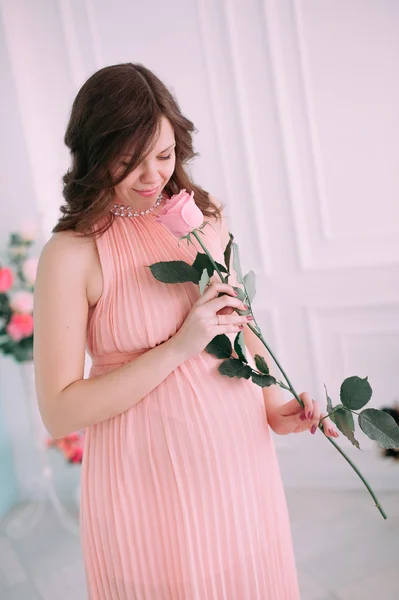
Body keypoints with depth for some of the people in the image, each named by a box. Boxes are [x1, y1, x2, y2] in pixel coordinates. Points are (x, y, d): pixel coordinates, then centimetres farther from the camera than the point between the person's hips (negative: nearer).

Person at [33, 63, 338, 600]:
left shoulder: (207, 217, 1)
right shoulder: (72, 253, -14)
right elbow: (59, 412, -16)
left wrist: (276, 407, -1)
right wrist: (179, 346, -22)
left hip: (239, 450, 5)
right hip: (147, 475, -4)